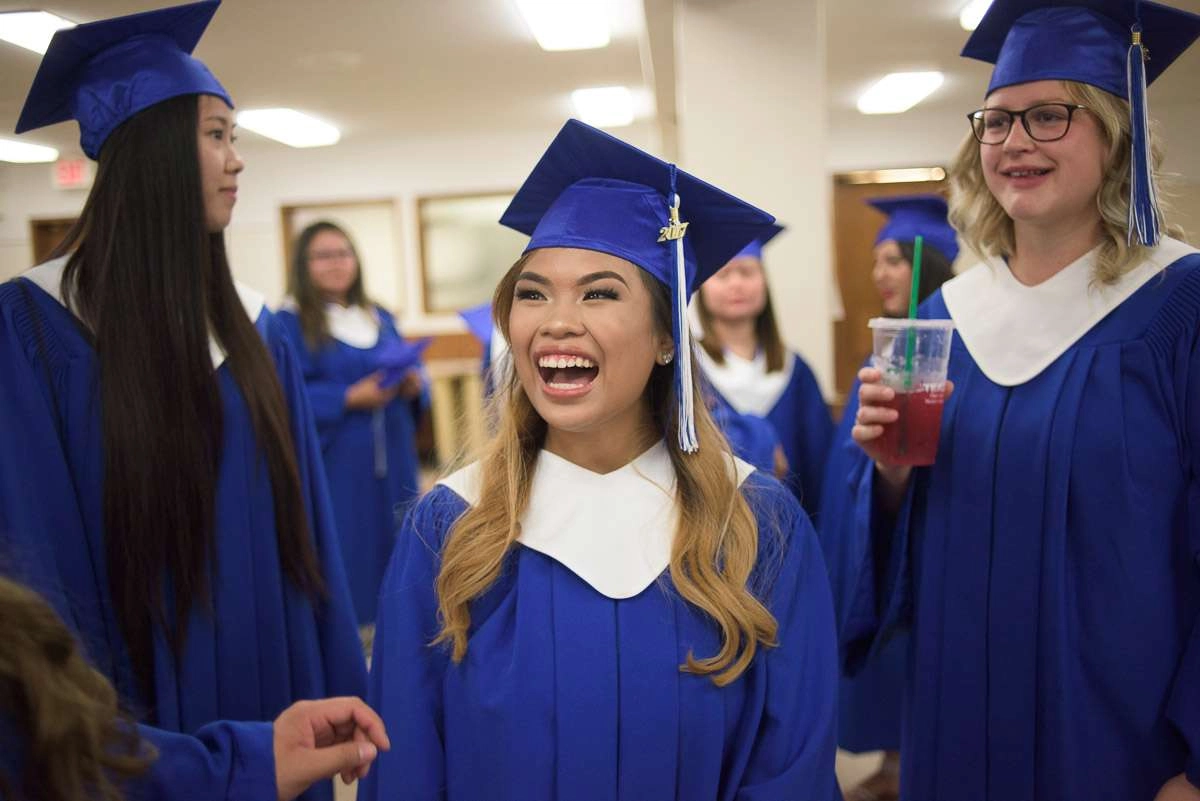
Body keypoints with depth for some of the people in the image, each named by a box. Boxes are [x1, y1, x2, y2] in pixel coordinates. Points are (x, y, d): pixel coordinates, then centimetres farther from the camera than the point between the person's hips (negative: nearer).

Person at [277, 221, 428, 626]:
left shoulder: (380, 318, 14)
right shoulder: (289, 322, -4)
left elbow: (409, 368, 15)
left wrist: (413, 385, -7)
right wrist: (349, 398, -22)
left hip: (391, 460, 6)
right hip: (334, 465, -5)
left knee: (394, 546, 9)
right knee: (345, 559, -4)